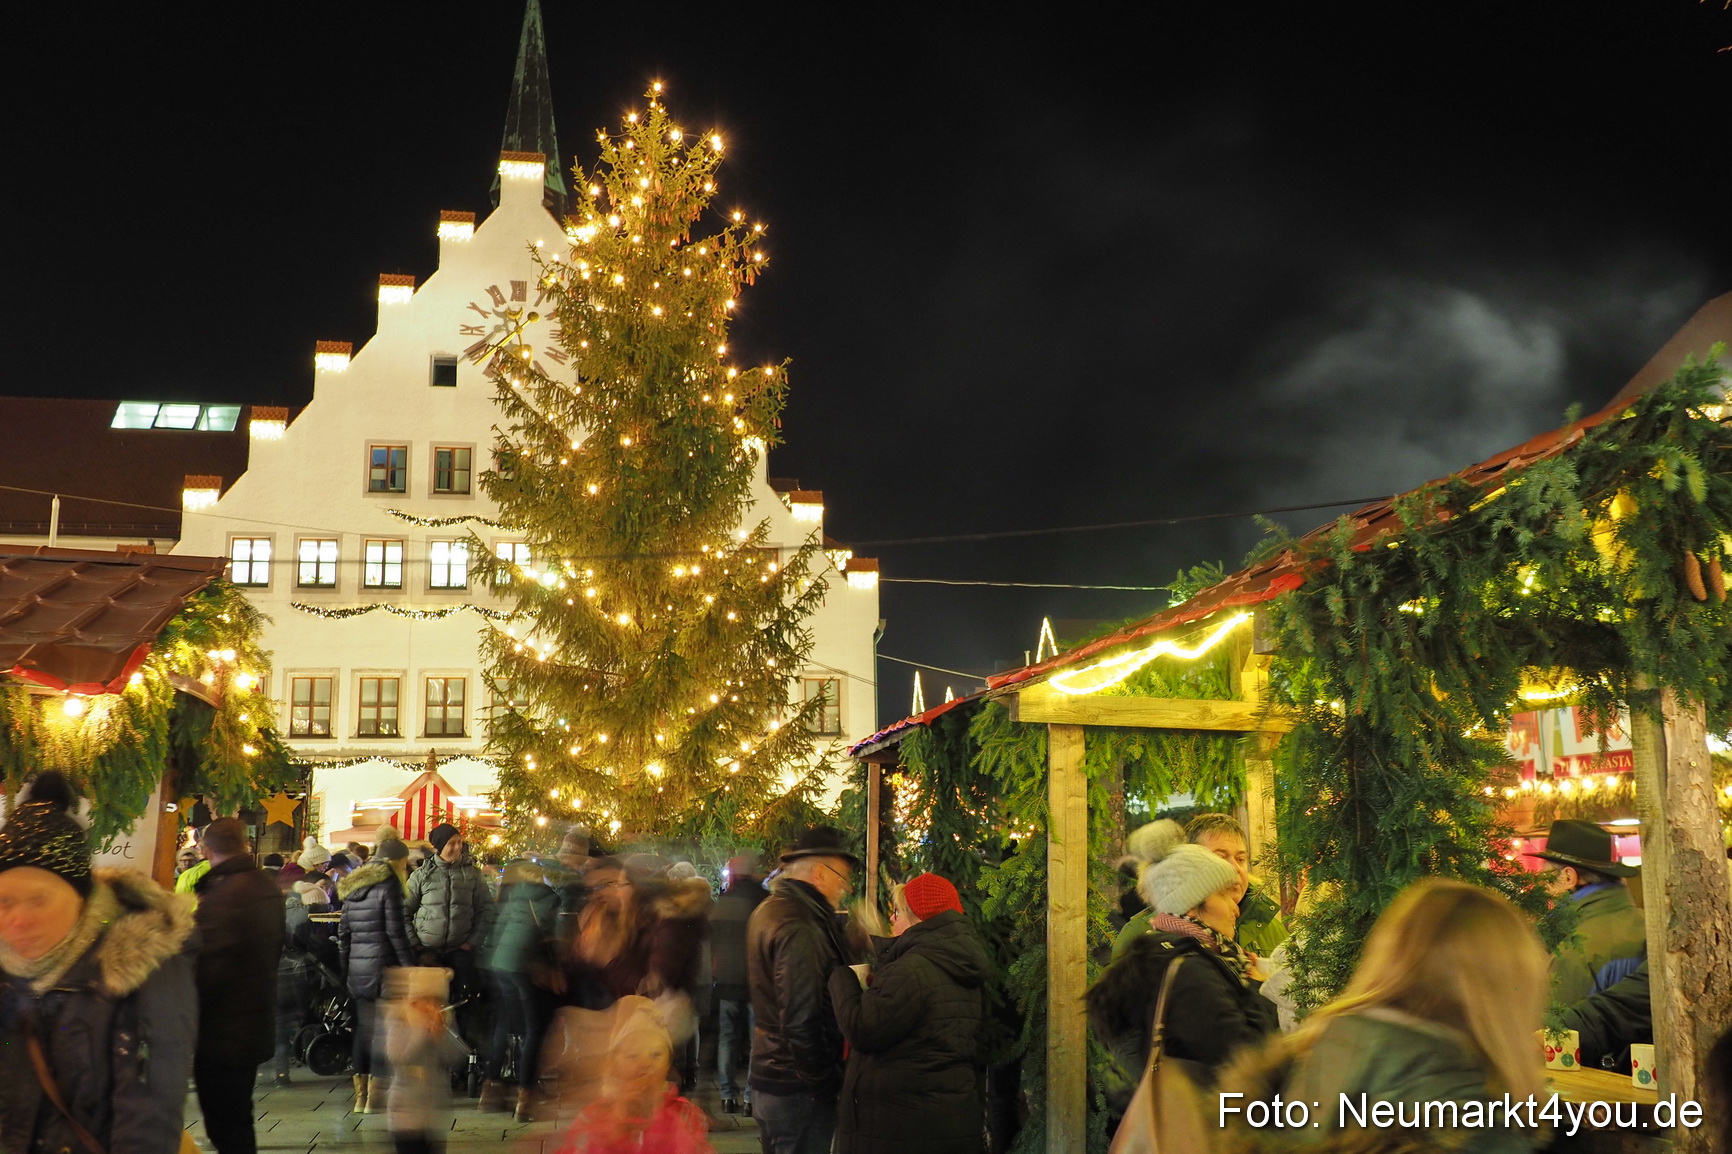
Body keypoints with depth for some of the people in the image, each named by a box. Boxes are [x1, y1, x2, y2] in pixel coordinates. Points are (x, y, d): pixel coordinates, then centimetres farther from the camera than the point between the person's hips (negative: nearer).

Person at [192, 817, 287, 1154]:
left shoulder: (222, 895, -22)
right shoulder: (268, 887, 6)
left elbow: (209, 969, -24)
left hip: (222, 1036, -9)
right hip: (256, 1024, 9)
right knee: (239, 1119, 21)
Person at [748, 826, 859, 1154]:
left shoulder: (768, 910, 11)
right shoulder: (799, 927, -21)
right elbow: (801, 1021, -24)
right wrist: (825, 1086, -15)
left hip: (769, 1078, 10)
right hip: (798, 1090, -10)